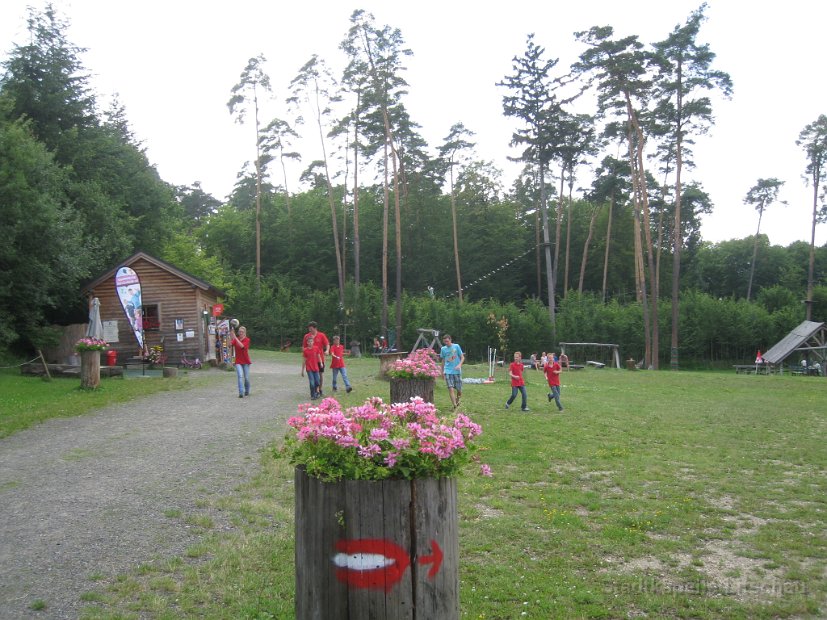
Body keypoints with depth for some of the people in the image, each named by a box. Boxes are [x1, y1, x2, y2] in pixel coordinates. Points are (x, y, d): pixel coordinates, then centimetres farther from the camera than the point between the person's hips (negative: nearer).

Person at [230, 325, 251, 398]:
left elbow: (242, 345, -25)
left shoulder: (247, 340, -5)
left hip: (246, 361, -1)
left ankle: (247, 391, 28)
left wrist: (235, 337, -28)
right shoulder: (235, 339, 4)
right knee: (240, 376, -15)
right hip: (238, 361, 1)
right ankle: (241, 393, -20)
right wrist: (231, 336, -28)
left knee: (246, 378, 6)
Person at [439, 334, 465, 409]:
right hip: (448, 371, 1)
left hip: (457, 371, -1)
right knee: (451, 389, -12)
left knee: (459, 389, 5)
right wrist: (442, 371, 19)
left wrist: (459, 365, -15)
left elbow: (462, 357, 2)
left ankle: (457, 401, 34)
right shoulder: (443, 349, 7)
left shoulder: (456, 346, 0)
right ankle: (455, 406, -10)